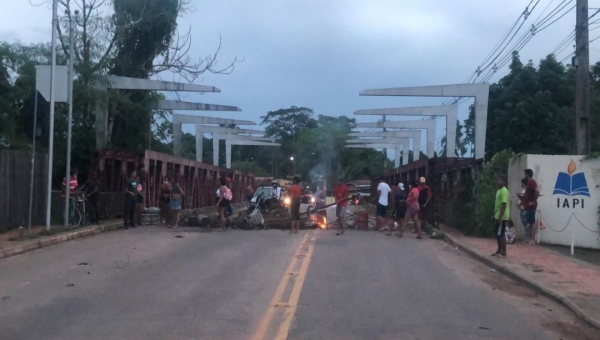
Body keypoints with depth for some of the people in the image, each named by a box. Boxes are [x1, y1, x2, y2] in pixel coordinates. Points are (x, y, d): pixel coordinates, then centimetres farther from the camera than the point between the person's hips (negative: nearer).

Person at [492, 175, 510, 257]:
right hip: (498, 216, 10)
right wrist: (495, 215, 20)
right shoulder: (499, 190, 15)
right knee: (498, 234, 13)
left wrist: (500, 217, -24)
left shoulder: (504, 191, -16)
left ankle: (503, 252, -1)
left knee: (501, 234, -6)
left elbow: (504, 205, -22)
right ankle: (499, 251, 21)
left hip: (502, 217, -10)